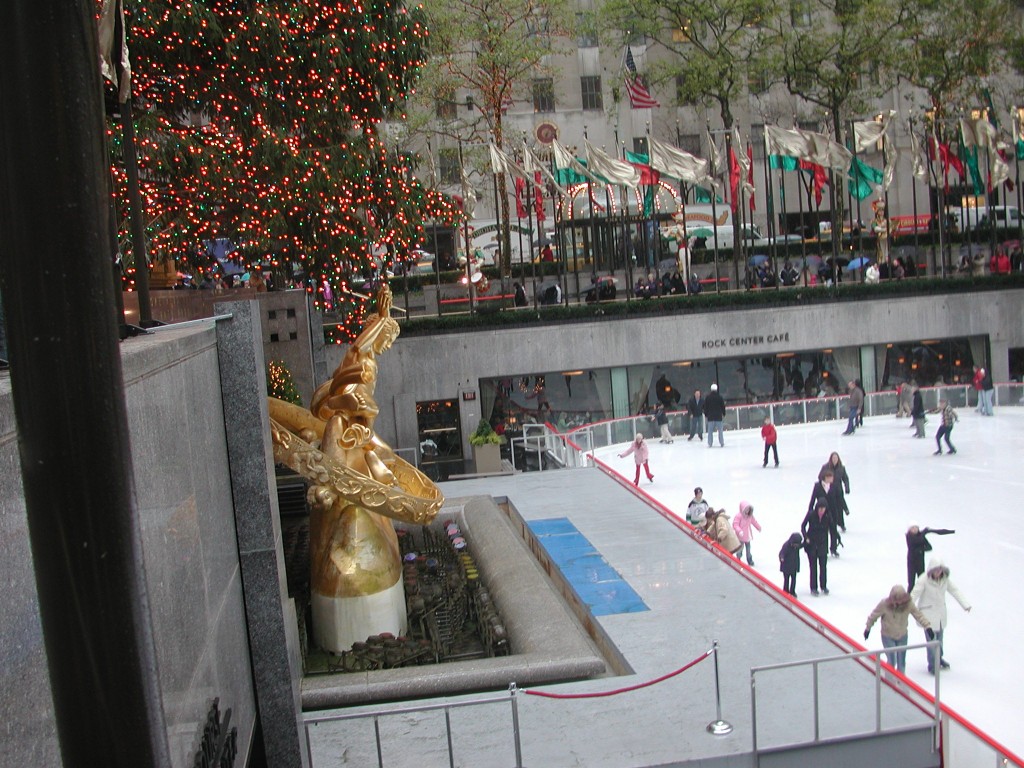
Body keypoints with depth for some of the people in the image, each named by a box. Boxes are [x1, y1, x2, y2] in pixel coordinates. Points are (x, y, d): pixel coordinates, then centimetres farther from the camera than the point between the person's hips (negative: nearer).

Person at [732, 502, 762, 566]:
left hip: (747, 536, 6)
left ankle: (750, 561, 31)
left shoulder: (750, 516, 0)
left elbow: (754, 522, 18)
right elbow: (735, 524, -25)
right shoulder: (739, 516, -21)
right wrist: (739, 531, -39)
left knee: (748, 549, 17)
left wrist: (759, 527, 31)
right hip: (740, 537, -6)